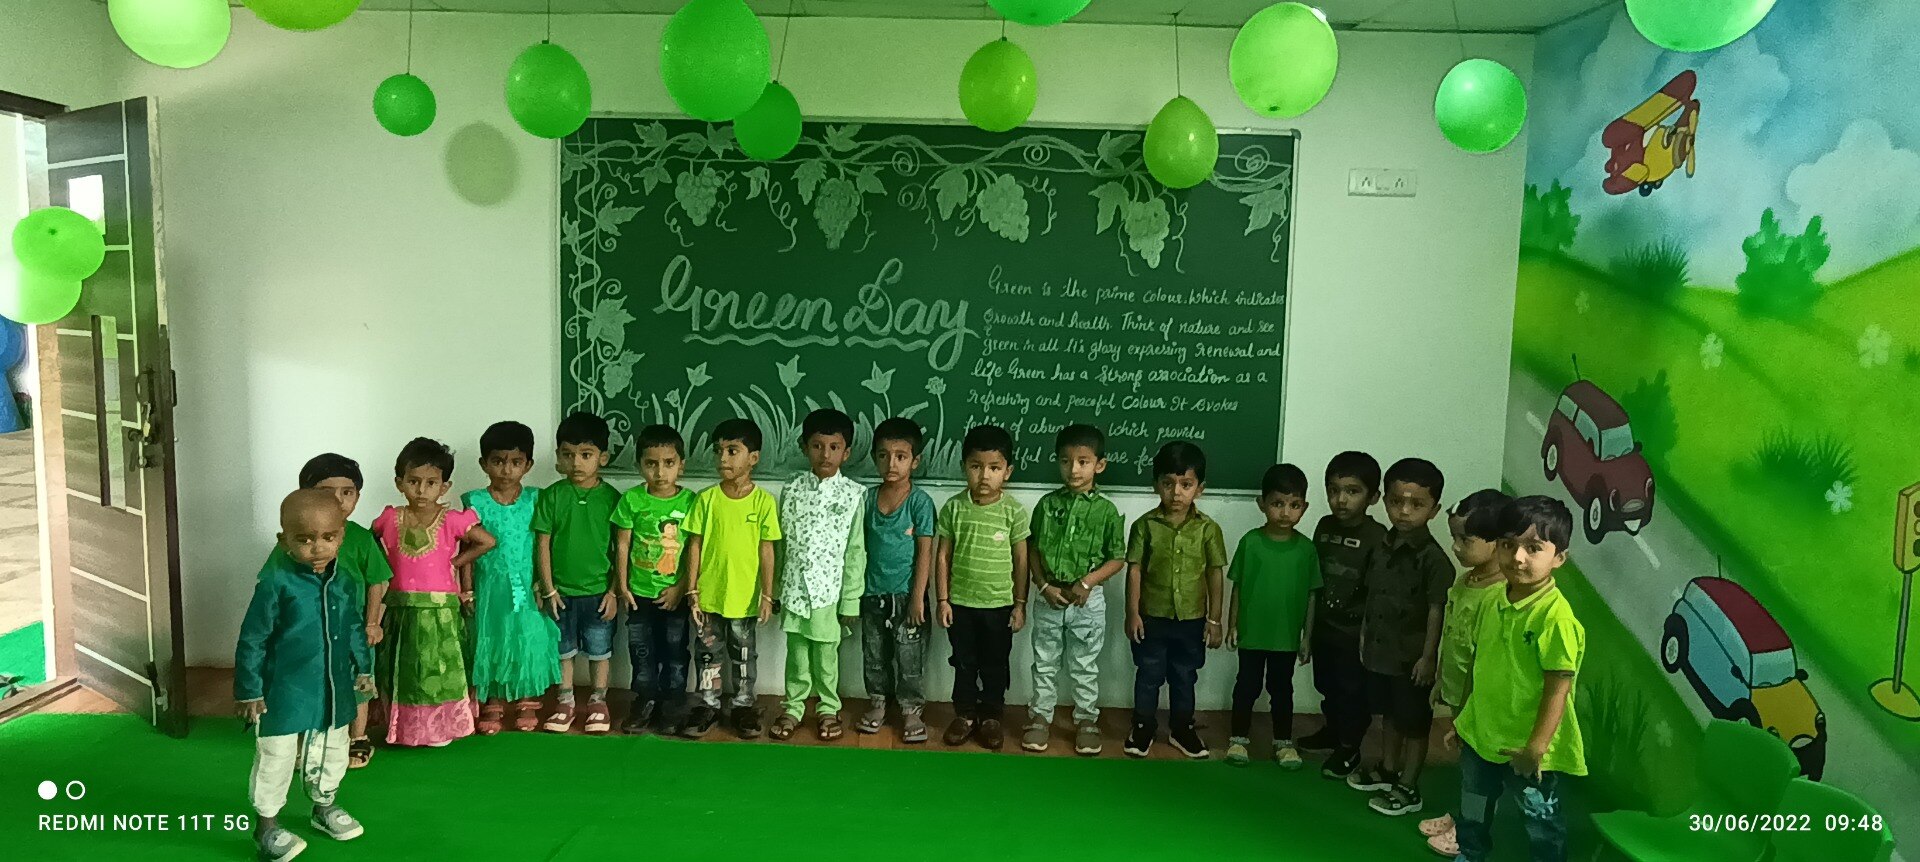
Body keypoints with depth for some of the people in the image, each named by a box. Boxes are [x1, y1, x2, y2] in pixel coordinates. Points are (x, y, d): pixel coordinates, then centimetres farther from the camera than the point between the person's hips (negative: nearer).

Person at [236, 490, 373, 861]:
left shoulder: (343, 580, -2)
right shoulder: (276, 582, -19)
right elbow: (252, 639, -13)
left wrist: (362, 667, 16)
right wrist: (249, 690, -11)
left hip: (333, 688, 6)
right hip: (284, 691, -6)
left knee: (333, 751, 21)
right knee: (276, 757, 7)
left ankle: (325, 806, 43)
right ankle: (267, 824, 27)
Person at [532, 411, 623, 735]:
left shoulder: (611, 498, -6)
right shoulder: (551, 496, -5)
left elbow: (620, 548, -3)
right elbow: (542, 544, -3)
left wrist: (614, 590, -5)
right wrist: (548, 589, -6)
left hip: (599, 591, -1)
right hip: (561, 590, 1)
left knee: (599, 650, 11)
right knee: (563, 650, 14)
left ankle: (598, 702, 27)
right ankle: (564, 702, 28)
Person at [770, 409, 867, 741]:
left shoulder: (853, 494, -7)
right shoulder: (792, 489, 0)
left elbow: (856, 551, -5)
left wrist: (851, 599, -6)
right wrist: (773, 588, 6)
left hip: (830, 589, -2)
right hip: (794, 587, 2)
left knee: (826, 654, 10)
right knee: (797, 652, 13)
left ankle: (829, 710, 26)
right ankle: (793, 708, 27)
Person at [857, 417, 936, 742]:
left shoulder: (920, 501, -10)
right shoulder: (868, 499, 2)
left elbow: (925, 552, -9)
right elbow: (861, 547, 8)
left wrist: (918, 597, -12)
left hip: (906, 594, -4)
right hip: (873, 593, 4)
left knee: (909, 656, 5)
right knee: (874, 654, 15)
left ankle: (911, 709, 18)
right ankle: (877, 702, 31)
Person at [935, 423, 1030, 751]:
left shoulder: (1014, 511, -10)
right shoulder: (953, 508, -7)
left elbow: (1021, 560, -3)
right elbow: (943, 556, -2)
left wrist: (1020, 604, -2)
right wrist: (942, 600, -3)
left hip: (999, 604, -1)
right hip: (960, 602, 1)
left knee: (995, 665, 13)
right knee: (964, 662, 15)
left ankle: (991, 716, 30)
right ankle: (965, 714, 31)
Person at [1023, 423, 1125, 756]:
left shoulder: (1106, 510, -6)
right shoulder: (1047, 504, -1)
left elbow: (1117, 558, -3)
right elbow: (1033, 551, 3)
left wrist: (1087, 582, -15)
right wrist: (1044, 586, -9)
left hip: (1088, 602, -2)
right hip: (1049, 599, 2)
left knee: (1085, 667, 11)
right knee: (1044, 664, 13)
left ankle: (1086, 720, 25)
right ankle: (1040, 717, 26)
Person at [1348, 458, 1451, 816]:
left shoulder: (1432, 558, -18)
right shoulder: (1383, 548, 3)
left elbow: (1437, 610, -18)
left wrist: (1429, 656, -18)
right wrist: (1365, 636, 13)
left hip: (1413, 657, -7)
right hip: (1381, 650, 7)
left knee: (1414, 722, 8)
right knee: (1388, 714, 22)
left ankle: (1408, 788, 20)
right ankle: (1388, 770, 39)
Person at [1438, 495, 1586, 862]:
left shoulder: (1556, 615, -23)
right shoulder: (1498, 603, 0)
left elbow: (1558, 688, -22)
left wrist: (1536, 748, -21)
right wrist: (1463, 720, 15)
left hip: (1528, 748, -7)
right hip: (1481, 735, 8)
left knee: (1541, 819, 13)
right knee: (1473, 809, 26)